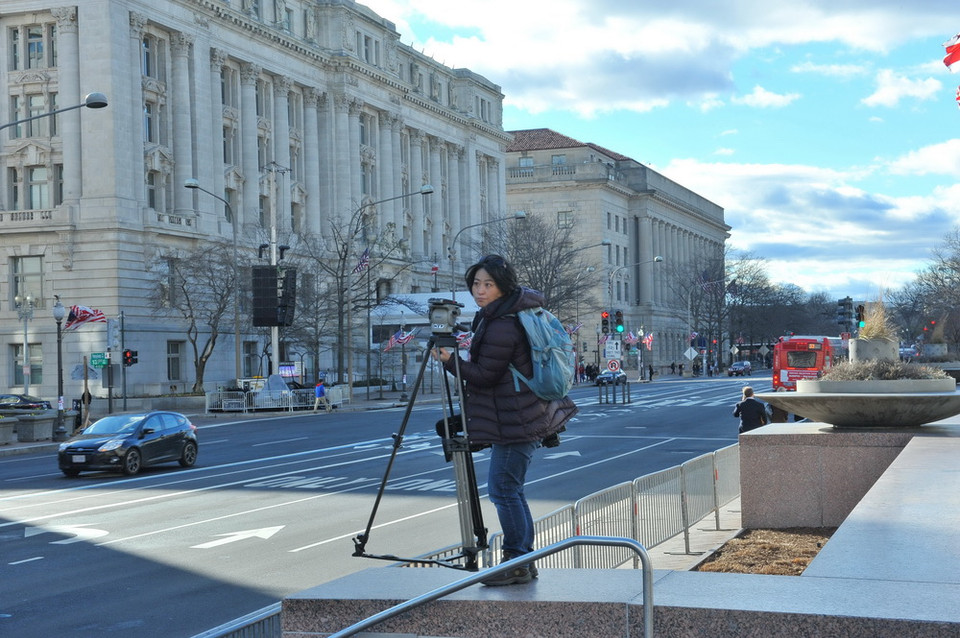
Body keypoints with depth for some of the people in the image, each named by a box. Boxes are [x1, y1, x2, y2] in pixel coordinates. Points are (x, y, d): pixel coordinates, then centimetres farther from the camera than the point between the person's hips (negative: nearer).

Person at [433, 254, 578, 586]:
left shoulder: (501, 328, -21)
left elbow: (484, 377, -18)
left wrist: (450, 361, -8)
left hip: (516, 422, -11)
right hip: (518, 417, 11)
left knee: (503, 489, -6)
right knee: (510, 490, 14)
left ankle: (517, 563, 1)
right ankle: (524, 562, 20)